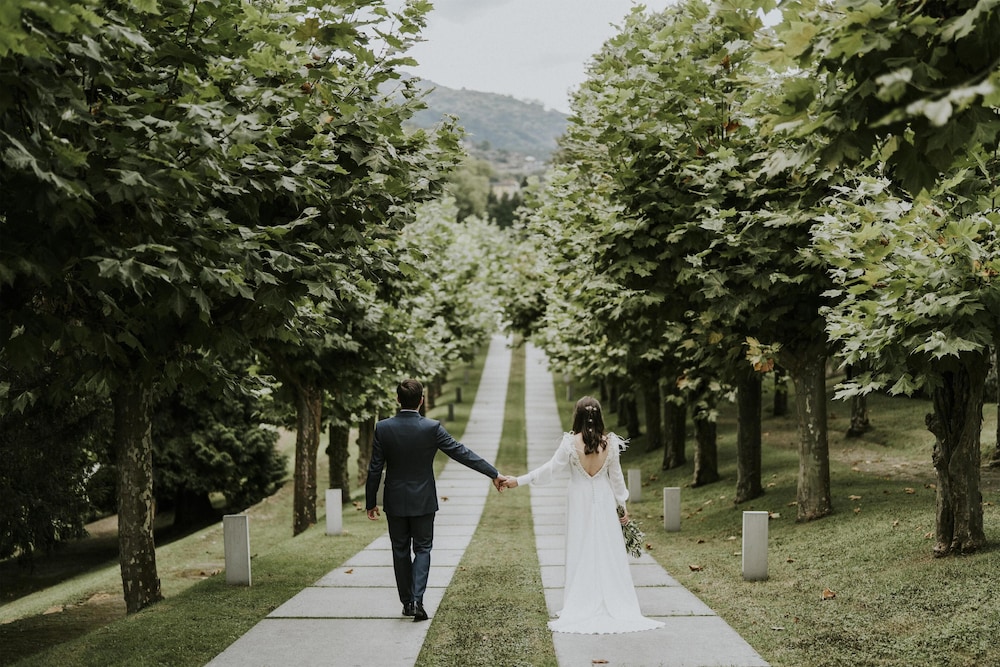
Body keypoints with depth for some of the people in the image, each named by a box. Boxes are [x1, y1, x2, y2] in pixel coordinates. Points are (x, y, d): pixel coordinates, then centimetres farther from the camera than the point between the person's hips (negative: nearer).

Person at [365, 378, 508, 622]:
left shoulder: (383, 428, -9)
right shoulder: (432, 428, -13)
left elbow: (375, 469, -5)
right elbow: (462, 453, -10)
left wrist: (371, 502, 6)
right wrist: (494, 474, -4)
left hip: (395, 502, 1)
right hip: (423, 501, -1)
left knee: (400, 551, 13)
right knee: (422, 549, 8)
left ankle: (407, 602, 19)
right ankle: (417, 600, -7)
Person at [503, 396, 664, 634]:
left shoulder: (571, 442, -15)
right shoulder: (611, 443, -8)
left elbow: (550, 469, -12)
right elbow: (616, 477, 0)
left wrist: (519, 480, -5)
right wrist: (623, 505, 11)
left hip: (579, 502, -1)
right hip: (604, 501, 1)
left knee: (581, 553, 7)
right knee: (607, 553, 7)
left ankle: (581, 609, 9)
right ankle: (614, 606, 10)